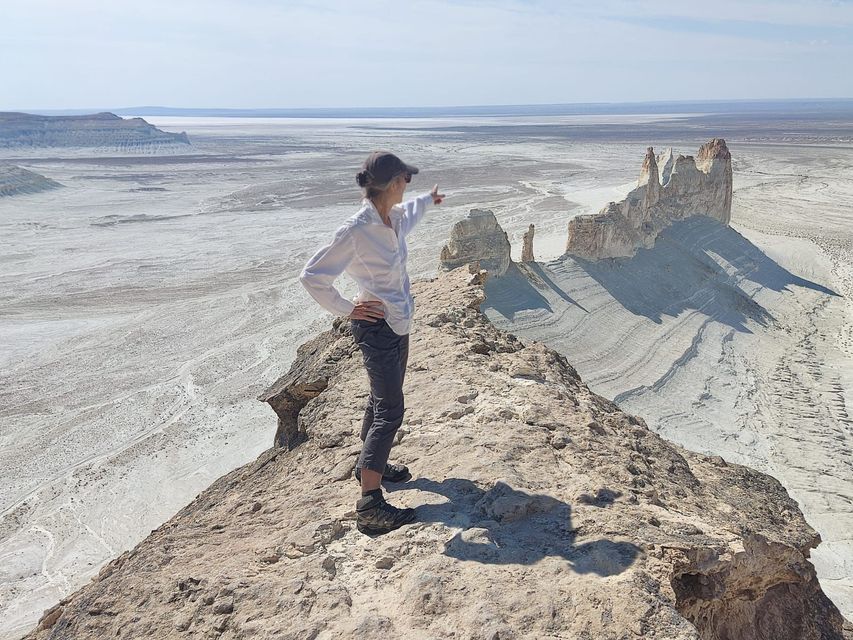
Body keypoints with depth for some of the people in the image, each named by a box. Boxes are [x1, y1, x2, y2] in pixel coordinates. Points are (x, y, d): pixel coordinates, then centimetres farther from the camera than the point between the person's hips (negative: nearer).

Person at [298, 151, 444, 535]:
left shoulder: (393, 218, 1)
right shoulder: (355, 230, -25)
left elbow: (407, 214, 30)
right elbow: (312, 276, -21)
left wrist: (428, 200, 48)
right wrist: (346, 310, -16)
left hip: (398, 323, 9)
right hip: (376, 327, -9)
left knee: (383, 399, 22)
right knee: (390, 411, -12)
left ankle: (369, 465, 42)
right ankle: (369, 507, -8)